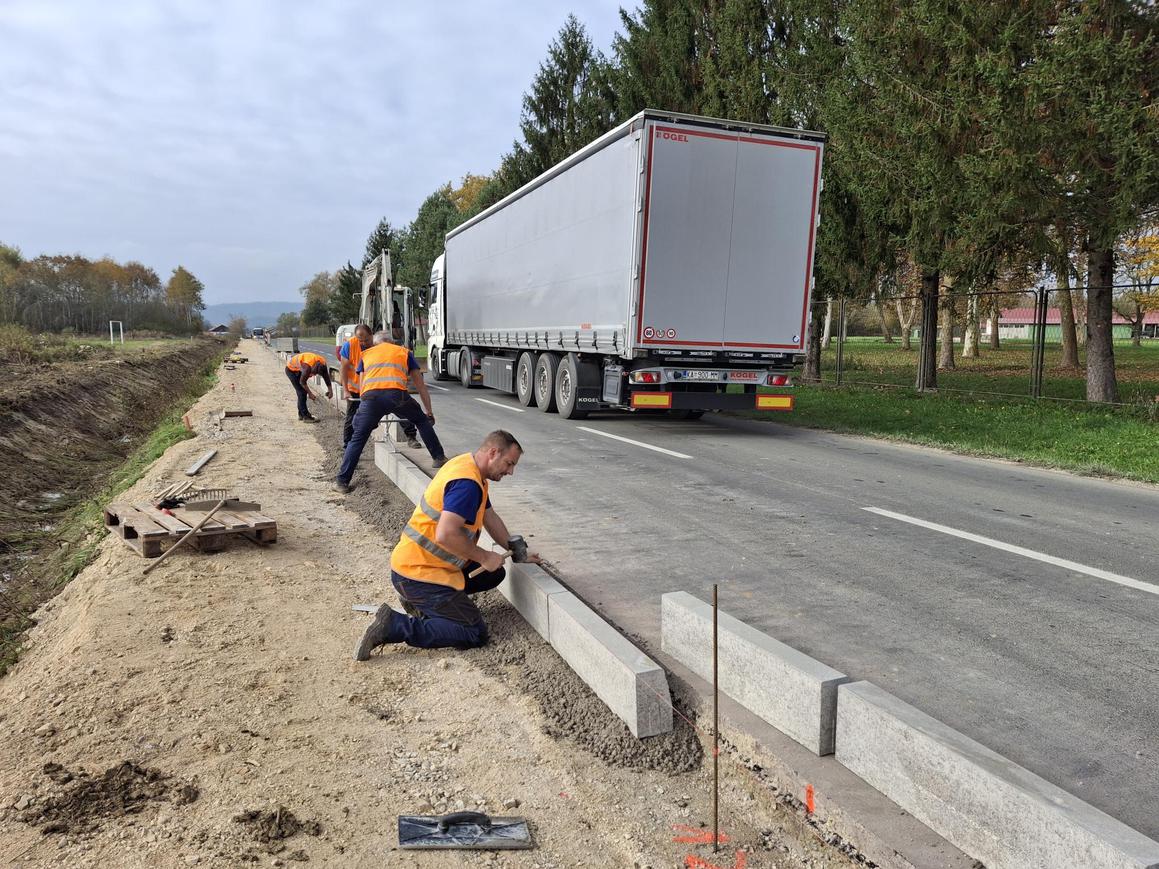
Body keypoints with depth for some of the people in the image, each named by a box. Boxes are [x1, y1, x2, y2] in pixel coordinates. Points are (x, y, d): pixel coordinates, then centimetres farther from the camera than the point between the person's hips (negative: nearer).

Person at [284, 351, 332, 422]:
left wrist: (330, 390, -8)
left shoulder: (323, 363, -21)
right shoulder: (308, 367, -39)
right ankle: (305, 417, -10)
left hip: (299, 369, 8)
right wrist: (310, 393, -18)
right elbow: (302, 382, -26)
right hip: (291, 370, -8)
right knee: (302, 393, -11)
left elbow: (326, 376, -6)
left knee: (302, 392, 12)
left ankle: (301, 414, 24)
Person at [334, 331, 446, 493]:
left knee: (358, 439, 12)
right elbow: (420, 384, 29)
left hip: (370, 396, 1)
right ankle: (439, 458, 26)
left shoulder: (366, 354, 33)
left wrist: (373, 415, 37)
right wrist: (429, 412, 35)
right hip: (397, 394, 0)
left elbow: (362, 385, 29)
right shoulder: (404, 352, 30)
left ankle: (342, 481, 11)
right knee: (422, 421, 25)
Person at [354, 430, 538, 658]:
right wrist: (484, 557, -18)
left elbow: (489, 516, 21)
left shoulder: (467, 465, 10)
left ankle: (420, 602, 13)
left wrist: (516, 550, 17)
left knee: (494, 575, 14)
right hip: (417, 574, -10)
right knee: (475, 633, -9)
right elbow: (446, 535, -31)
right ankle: (393, 626, -12)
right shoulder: (467, 483, -22)